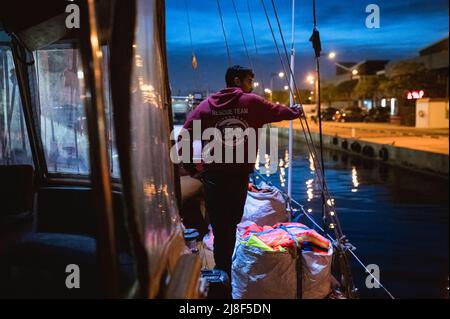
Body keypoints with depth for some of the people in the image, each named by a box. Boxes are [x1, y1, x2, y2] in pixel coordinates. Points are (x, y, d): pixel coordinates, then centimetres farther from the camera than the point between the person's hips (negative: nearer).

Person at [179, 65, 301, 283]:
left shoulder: (206, 105, 4)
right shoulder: (252, 102, 1)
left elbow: (185, 138, -4)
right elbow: (278, 111, 19)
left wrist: (192, 166, 5)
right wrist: (295, 111, 39)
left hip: (213, 175, 1)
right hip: (240, 175, -1)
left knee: (221, 227, 8)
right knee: (232, 223, 13)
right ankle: (225, 275, 26)